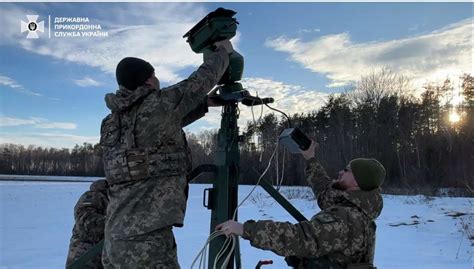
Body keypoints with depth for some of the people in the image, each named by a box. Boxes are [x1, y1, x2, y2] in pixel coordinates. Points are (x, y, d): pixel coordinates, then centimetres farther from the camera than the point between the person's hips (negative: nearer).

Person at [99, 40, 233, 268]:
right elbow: (203, 79, 4)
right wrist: (223, 51, 21)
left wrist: (205, 104, 25)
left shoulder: (111, 122, 13)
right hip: (145, 236, -8)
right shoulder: (158, 104, -8)